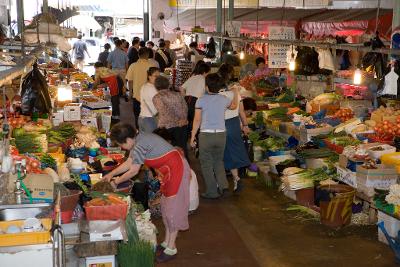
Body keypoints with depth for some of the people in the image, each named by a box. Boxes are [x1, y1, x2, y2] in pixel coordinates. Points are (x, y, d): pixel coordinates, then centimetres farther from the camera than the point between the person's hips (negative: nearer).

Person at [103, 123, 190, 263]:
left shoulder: (140, 145, -21)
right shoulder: (138, 141, 9)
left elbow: (133, 171, -14)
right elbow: (128, 163, 18)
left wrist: (116, 181, -1)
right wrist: (111, 174, 16)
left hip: (177, 170, -10)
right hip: (170, 171, 10)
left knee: (173, 208, -3)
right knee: (166, 207, 16)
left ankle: (171, 249, 6)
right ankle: (167, 242, 26)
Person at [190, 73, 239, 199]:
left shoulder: (201, 100, -8)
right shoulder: (224, 99, 2)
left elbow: (197, 120, -7)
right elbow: (234, 106, 25)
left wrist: (192, 137, 1)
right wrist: (235, 93, 41)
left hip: (206, 135, -3)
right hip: (221, 134, 4)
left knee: (207, 164, 8)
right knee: (218, 161, 20)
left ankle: (212, 192, 11)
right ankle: (224, 186, 9)